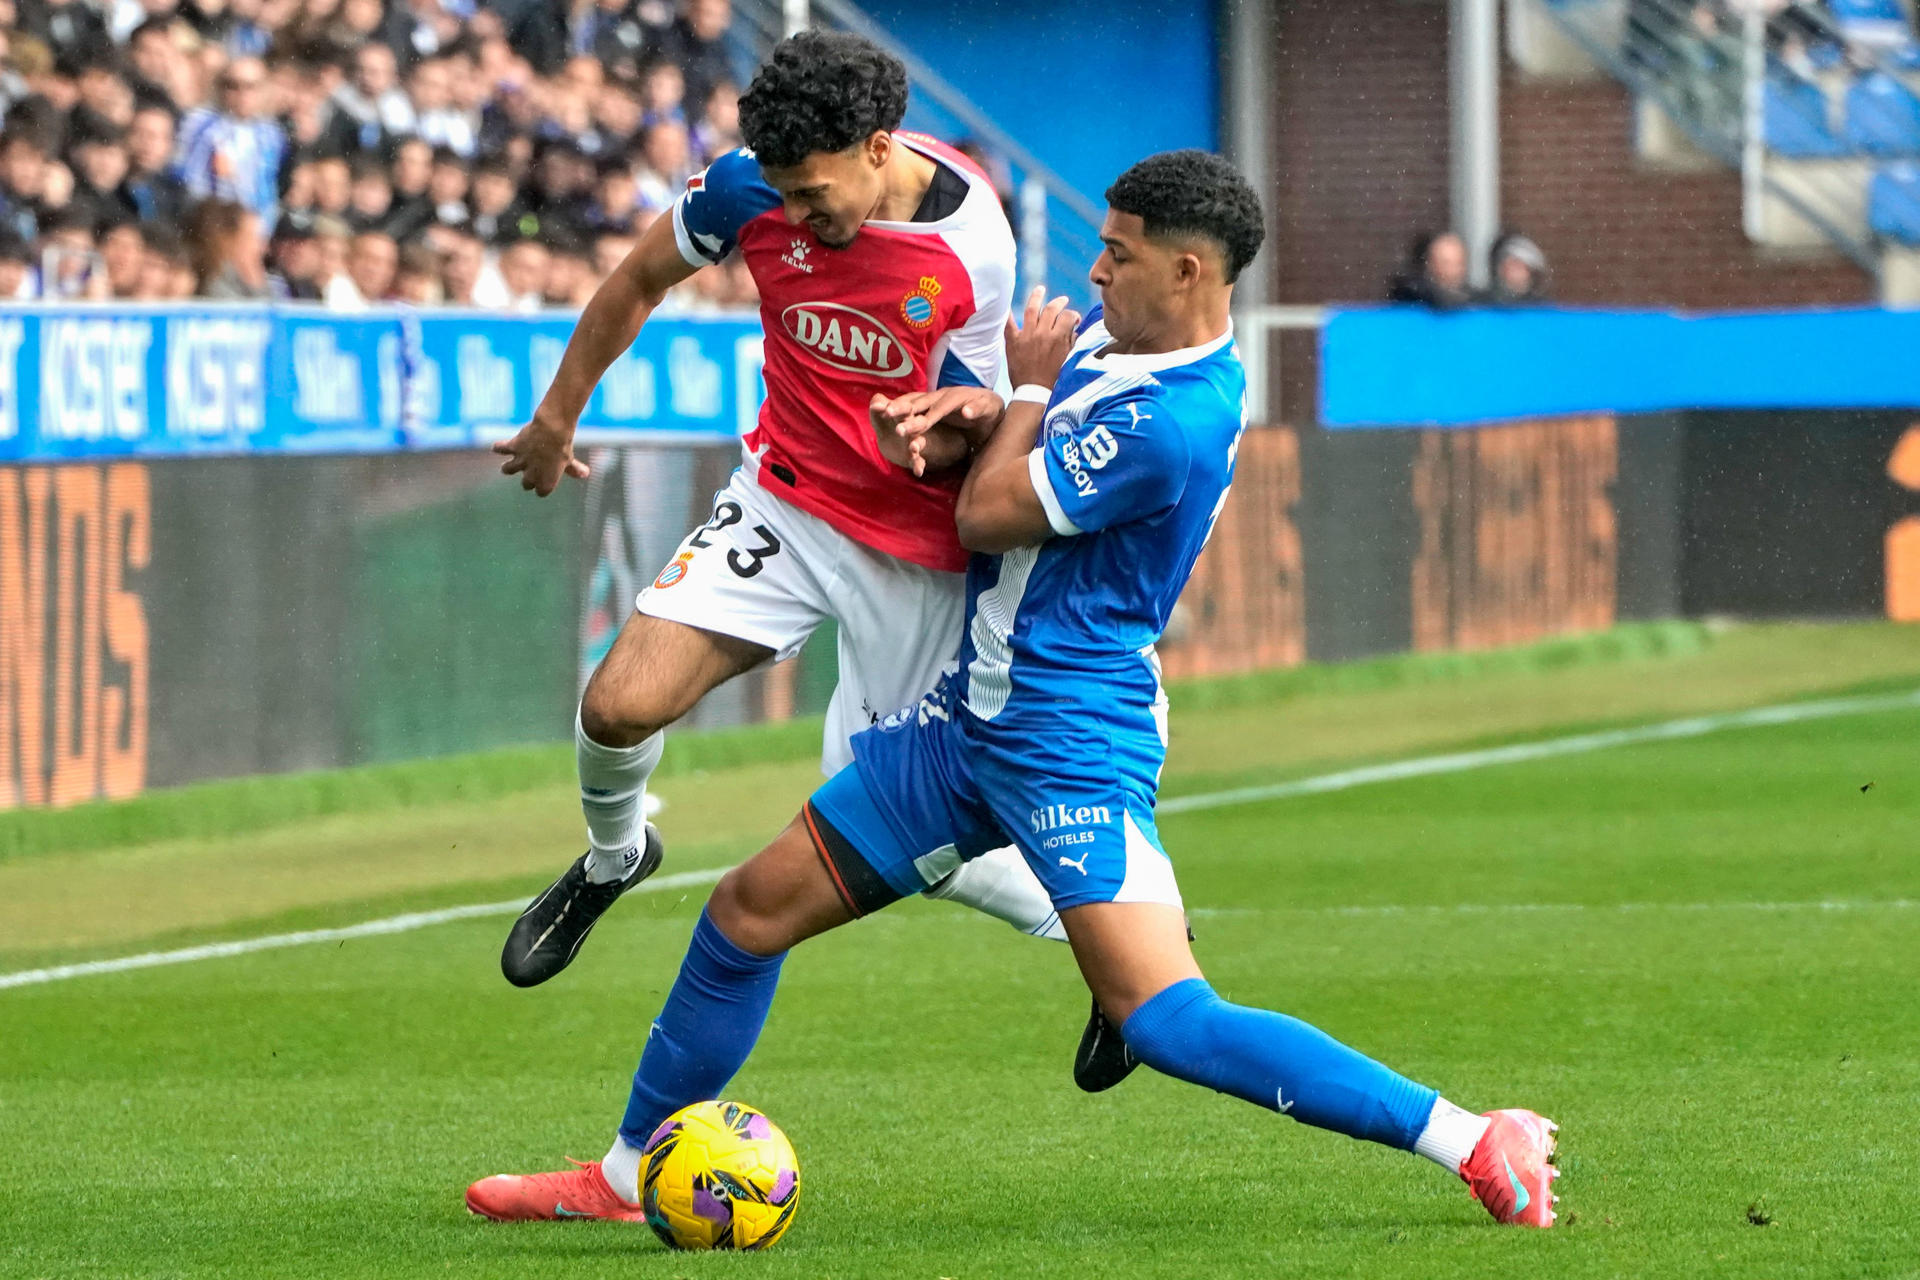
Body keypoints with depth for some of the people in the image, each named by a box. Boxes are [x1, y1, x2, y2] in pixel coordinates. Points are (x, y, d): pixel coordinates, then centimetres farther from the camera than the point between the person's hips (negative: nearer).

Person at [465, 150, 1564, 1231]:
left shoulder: (1175, 423, -23)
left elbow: (986, 513, -16)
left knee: (1166, 1021, -20)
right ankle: (630, 1172, 26)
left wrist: (1029, 387, 0)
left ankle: (1476, 1141, -15)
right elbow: (1014, 445, 21)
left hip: (1071, 748, -10)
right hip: (970, 715, 10)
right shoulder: (1110, 345, 7)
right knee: (750, 911, 11)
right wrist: (943, 422, -2)